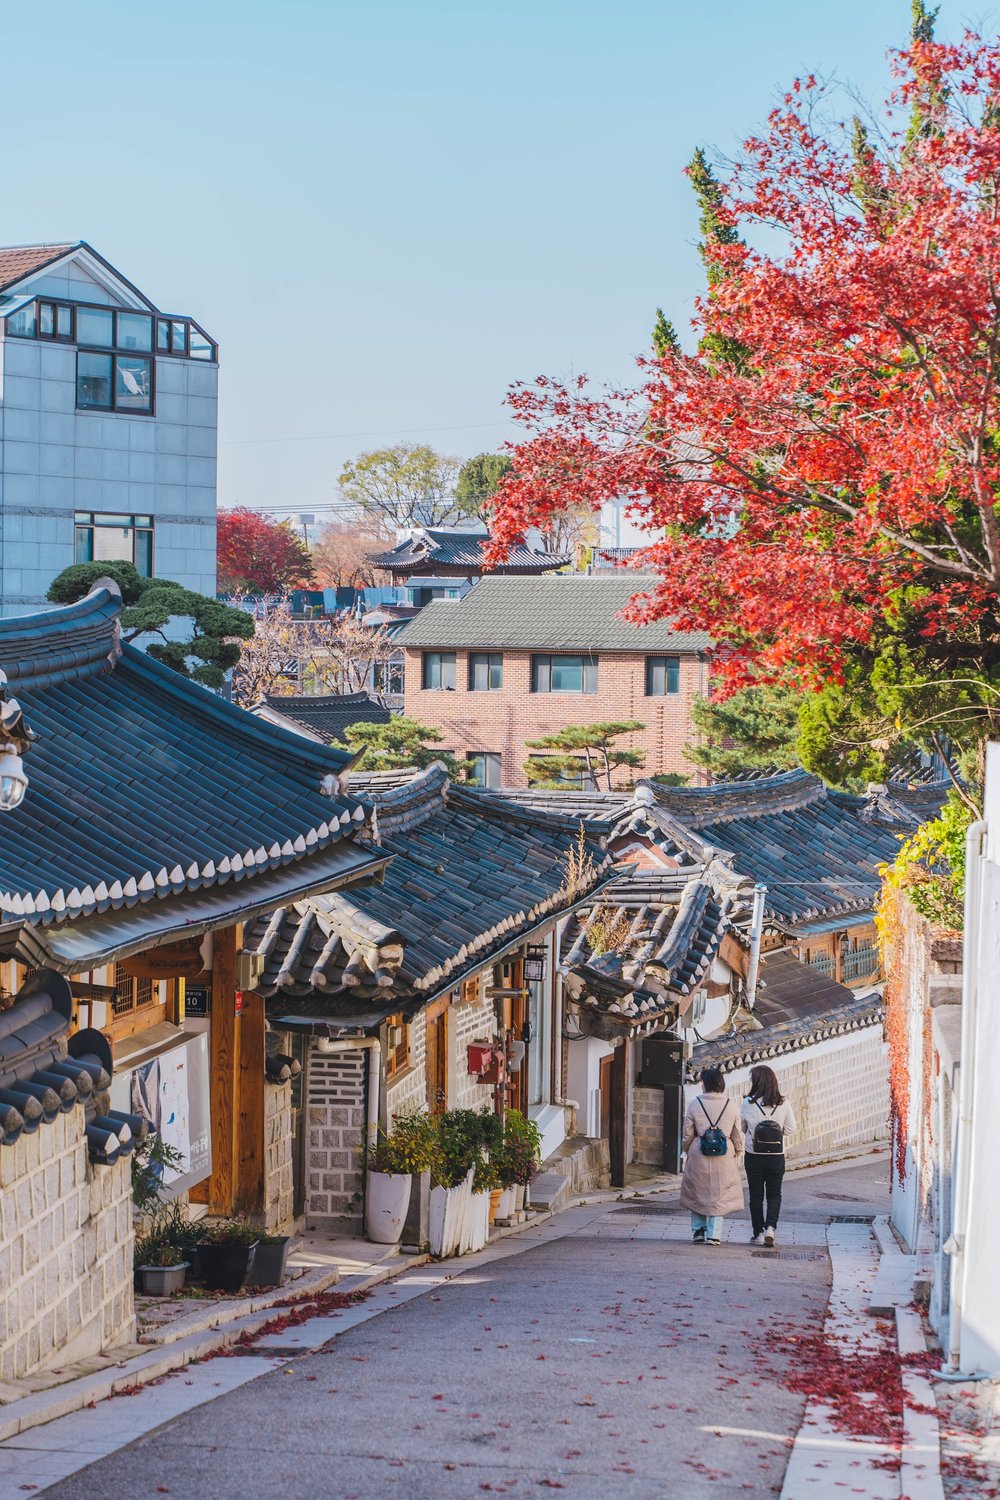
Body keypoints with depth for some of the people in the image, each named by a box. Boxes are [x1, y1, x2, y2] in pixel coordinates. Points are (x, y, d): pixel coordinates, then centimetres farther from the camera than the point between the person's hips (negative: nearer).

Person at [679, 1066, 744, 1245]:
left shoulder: (695, 1104, -5)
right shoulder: (731, 1105, -1)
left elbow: (687, 1134, -1)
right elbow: (738, 1135, 4)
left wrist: (687, 1153, 15)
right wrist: (737, 1156, 17)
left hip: (699, 1155, -1)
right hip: (724, 1157, 1)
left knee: (697, 1192, 16)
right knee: (719, 1195, 9)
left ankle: (698, 1230, 15)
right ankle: (713, 1234, 4)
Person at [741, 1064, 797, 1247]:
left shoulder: (748, 1103, -12)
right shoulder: (782, 1103, -7)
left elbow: (742, 1127, -4)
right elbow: (790, 1127, -1)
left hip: (753, 1156, -1)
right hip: (776, 1156, 1)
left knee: (756, 1195, 11)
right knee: (774, 1194, 12)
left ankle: (758, 1233, 13)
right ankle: (771, 1227, -6)